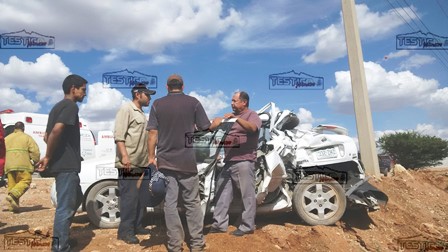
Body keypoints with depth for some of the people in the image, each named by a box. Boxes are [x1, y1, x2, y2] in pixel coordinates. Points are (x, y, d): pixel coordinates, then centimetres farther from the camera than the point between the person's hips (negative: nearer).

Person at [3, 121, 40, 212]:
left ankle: (12, 206, 7)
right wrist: (34, 162, 10)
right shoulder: (27, 137, 6)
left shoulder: (6, 138, 20)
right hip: (23, 165, -5)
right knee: (25, 181, -5)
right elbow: (35, 152, -3)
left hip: (9, 166, 5)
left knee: (12, 184, 9)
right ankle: (13, 195, -28)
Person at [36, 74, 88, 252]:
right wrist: (48, 157, -16)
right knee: (65, 207, -4)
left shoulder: (58, 106, 19)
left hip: (62, 163, 10)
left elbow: (47, 135, 23)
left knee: (76, 198, 22)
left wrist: (50, 157, 16)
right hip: (66, 165, -10)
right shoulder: (71, 106, -11)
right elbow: (56, 130, -26)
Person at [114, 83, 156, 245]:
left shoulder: (142, 114, 20)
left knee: (140, 198, 13)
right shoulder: (126, 109, -6)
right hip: (129, 164, -9)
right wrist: (124, 156, -25)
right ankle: (125, 231, 3)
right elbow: (118, 135, -16)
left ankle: (137, 226, 23)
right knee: (129, 198, -6)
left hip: (141, 164, 9)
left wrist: (149, 157, 22)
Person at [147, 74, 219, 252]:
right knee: (192, 202, 9)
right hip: (188, 160, -1)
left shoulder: (157, 104, 3)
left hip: (165, 161, 1)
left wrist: (151, 157, 4)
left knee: (170, 203, 5)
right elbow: (205, 129, 1)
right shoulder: (193, 102, 0)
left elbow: (153, 133, -1)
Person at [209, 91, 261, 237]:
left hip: (244, 162, -8)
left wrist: (236, 118, -32)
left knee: (247, 195, -3)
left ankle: (247, 226, 4)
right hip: (229, 162, 8)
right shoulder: (232, 116, 23)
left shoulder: (252, 115, 0)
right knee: (222, 193, 7)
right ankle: (219, 224, 14)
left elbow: (253, 128, -21)